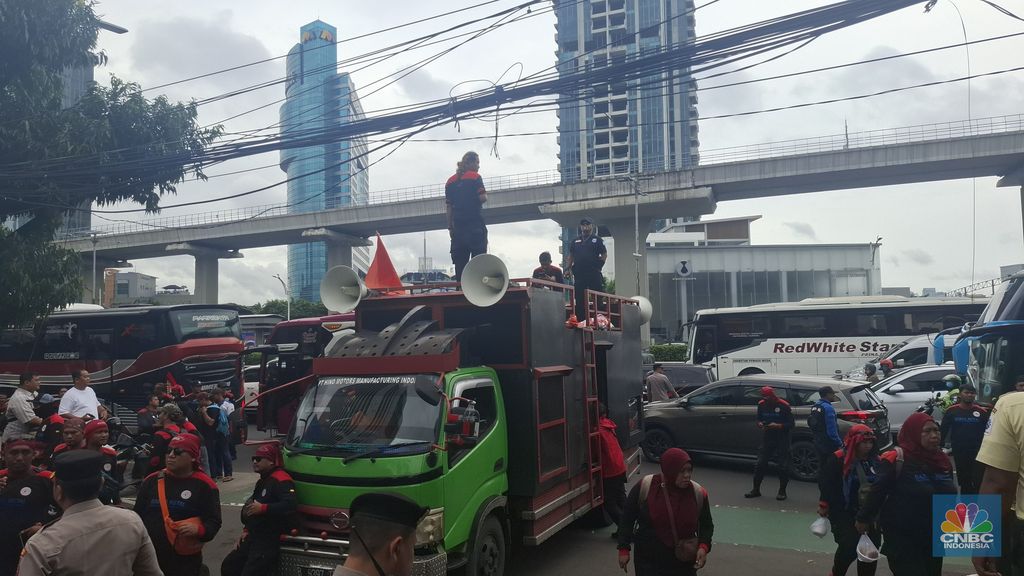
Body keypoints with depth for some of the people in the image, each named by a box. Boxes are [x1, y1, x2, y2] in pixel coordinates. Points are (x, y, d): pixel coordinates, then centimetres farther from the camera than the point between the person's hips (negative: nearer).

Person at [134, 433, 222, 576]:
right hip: (149, 558, 4)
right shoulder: (152, 480, 4)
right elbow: (137, 516, 10)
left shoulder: (205, 485, -7)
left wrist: (198, 530, -26)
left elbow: (214, 522, -6)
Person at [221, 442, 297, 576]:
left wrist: (263, 508, -30)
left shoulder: (281, 480, -18)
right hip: (254, 537, 11)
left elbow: (290, 505, -32)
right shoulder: (263, 481, 18)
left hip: (270, 540, -11)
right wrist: (247, 530, 14)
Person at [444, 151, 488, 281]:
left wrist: (450, 227, 12)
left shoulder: (450, 181, 13)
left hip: (458, 225, 5)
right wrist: (484, 193, 10)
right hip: (475, 224, -5)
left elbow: (448, 206, 11)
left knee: (460, 259, 6)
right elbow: (483, 198, -13)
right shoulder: (475, 177, -4)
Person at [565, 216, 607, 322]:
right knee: (579, 300, 5)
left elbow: (604, 255, 4)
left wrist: (597, 265, -4)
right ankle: (580, 321, 10)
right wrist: (568, 269, 8)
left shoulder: (597, 240, 5)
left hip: (594, 275, -4)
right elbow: (570, 256, 18)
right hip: (579, 275, 4)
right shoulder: (576, 241, 17)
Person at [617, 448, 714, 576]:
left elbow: (706, 525, 7)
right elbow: (627, 519, -2)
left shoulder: (698, 493, -8)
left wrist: (703, 546, -10)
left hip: (684, 563, 2)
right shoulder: (644, 487, -14)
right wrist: (624, 549, -2)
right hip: (649, 561, -2)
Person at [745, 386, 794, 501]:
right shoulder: (761, 404, 3)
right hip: (767, 438, 4)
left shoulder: (784, 405, -11)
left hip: (782, 439, -4)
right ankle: (756, 490, 12)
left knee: (783, 465, 1)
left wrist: (778, 426, -23)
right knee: (760, 464, 3)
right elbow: (759, 419, 14)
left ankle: (782, 491, 14)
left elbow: (791, 424, -9)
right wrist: (760, 424, -8)